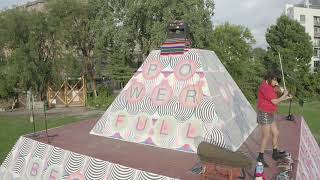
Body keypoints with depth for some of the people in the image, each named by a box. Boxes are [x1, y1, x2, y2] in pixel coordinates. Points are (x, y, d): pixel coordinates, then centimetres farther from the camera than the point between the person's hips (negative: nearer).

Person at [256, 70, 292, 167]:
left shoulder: (270, 86, 10)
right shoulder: (265, 87, -21)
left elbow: (275, 100, 12)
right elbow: (275, 101, -19)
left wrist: (286, 98, 2)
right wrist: (284, 95, -6)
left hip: (270, 114, 10)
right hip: (264, 114, -10)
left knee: (276, 133, 17)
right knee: (266, 136, -2)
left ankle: (275, 153, 35)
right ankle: (260, 158, 9)